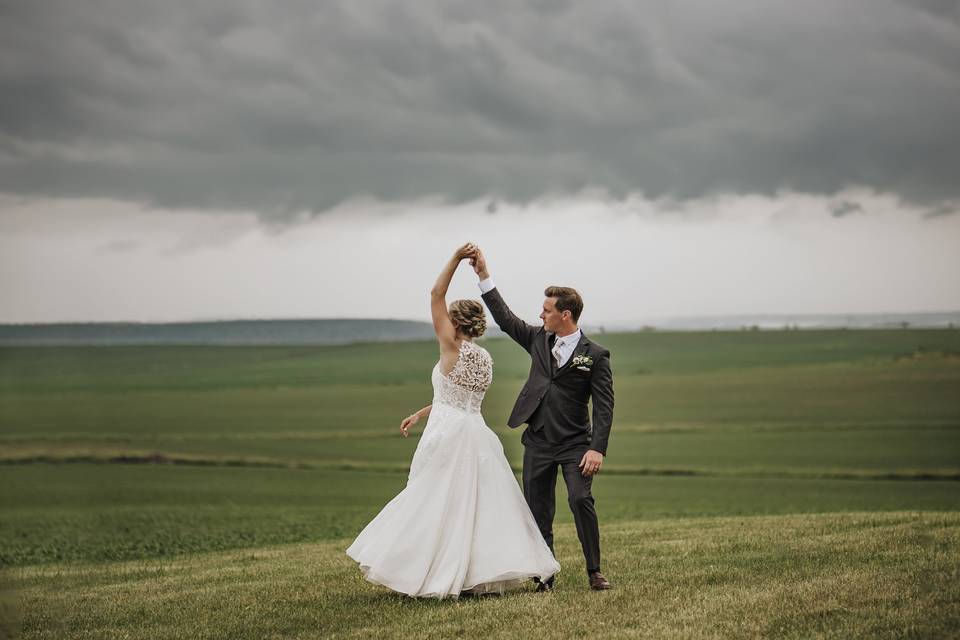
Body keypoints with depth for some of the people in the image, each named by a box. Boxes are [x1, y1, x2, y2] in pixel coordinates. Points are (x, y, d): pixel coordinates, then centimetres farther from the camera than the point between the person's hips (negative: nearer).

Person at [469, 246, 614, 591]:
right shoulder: (539, 339, 9)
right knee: (538, 511, 4)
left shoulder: (595, 355, -5)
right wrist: (483, 275, 7)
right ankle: (545, 577, 10)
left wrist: (597, 449, -18)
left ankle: (594, 572, -10)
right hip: (538, 443, 5)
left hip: (575, 444, -5)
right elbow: (505, 317, 13)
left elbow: (604, 406, -8)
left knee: (581, 499, -20)